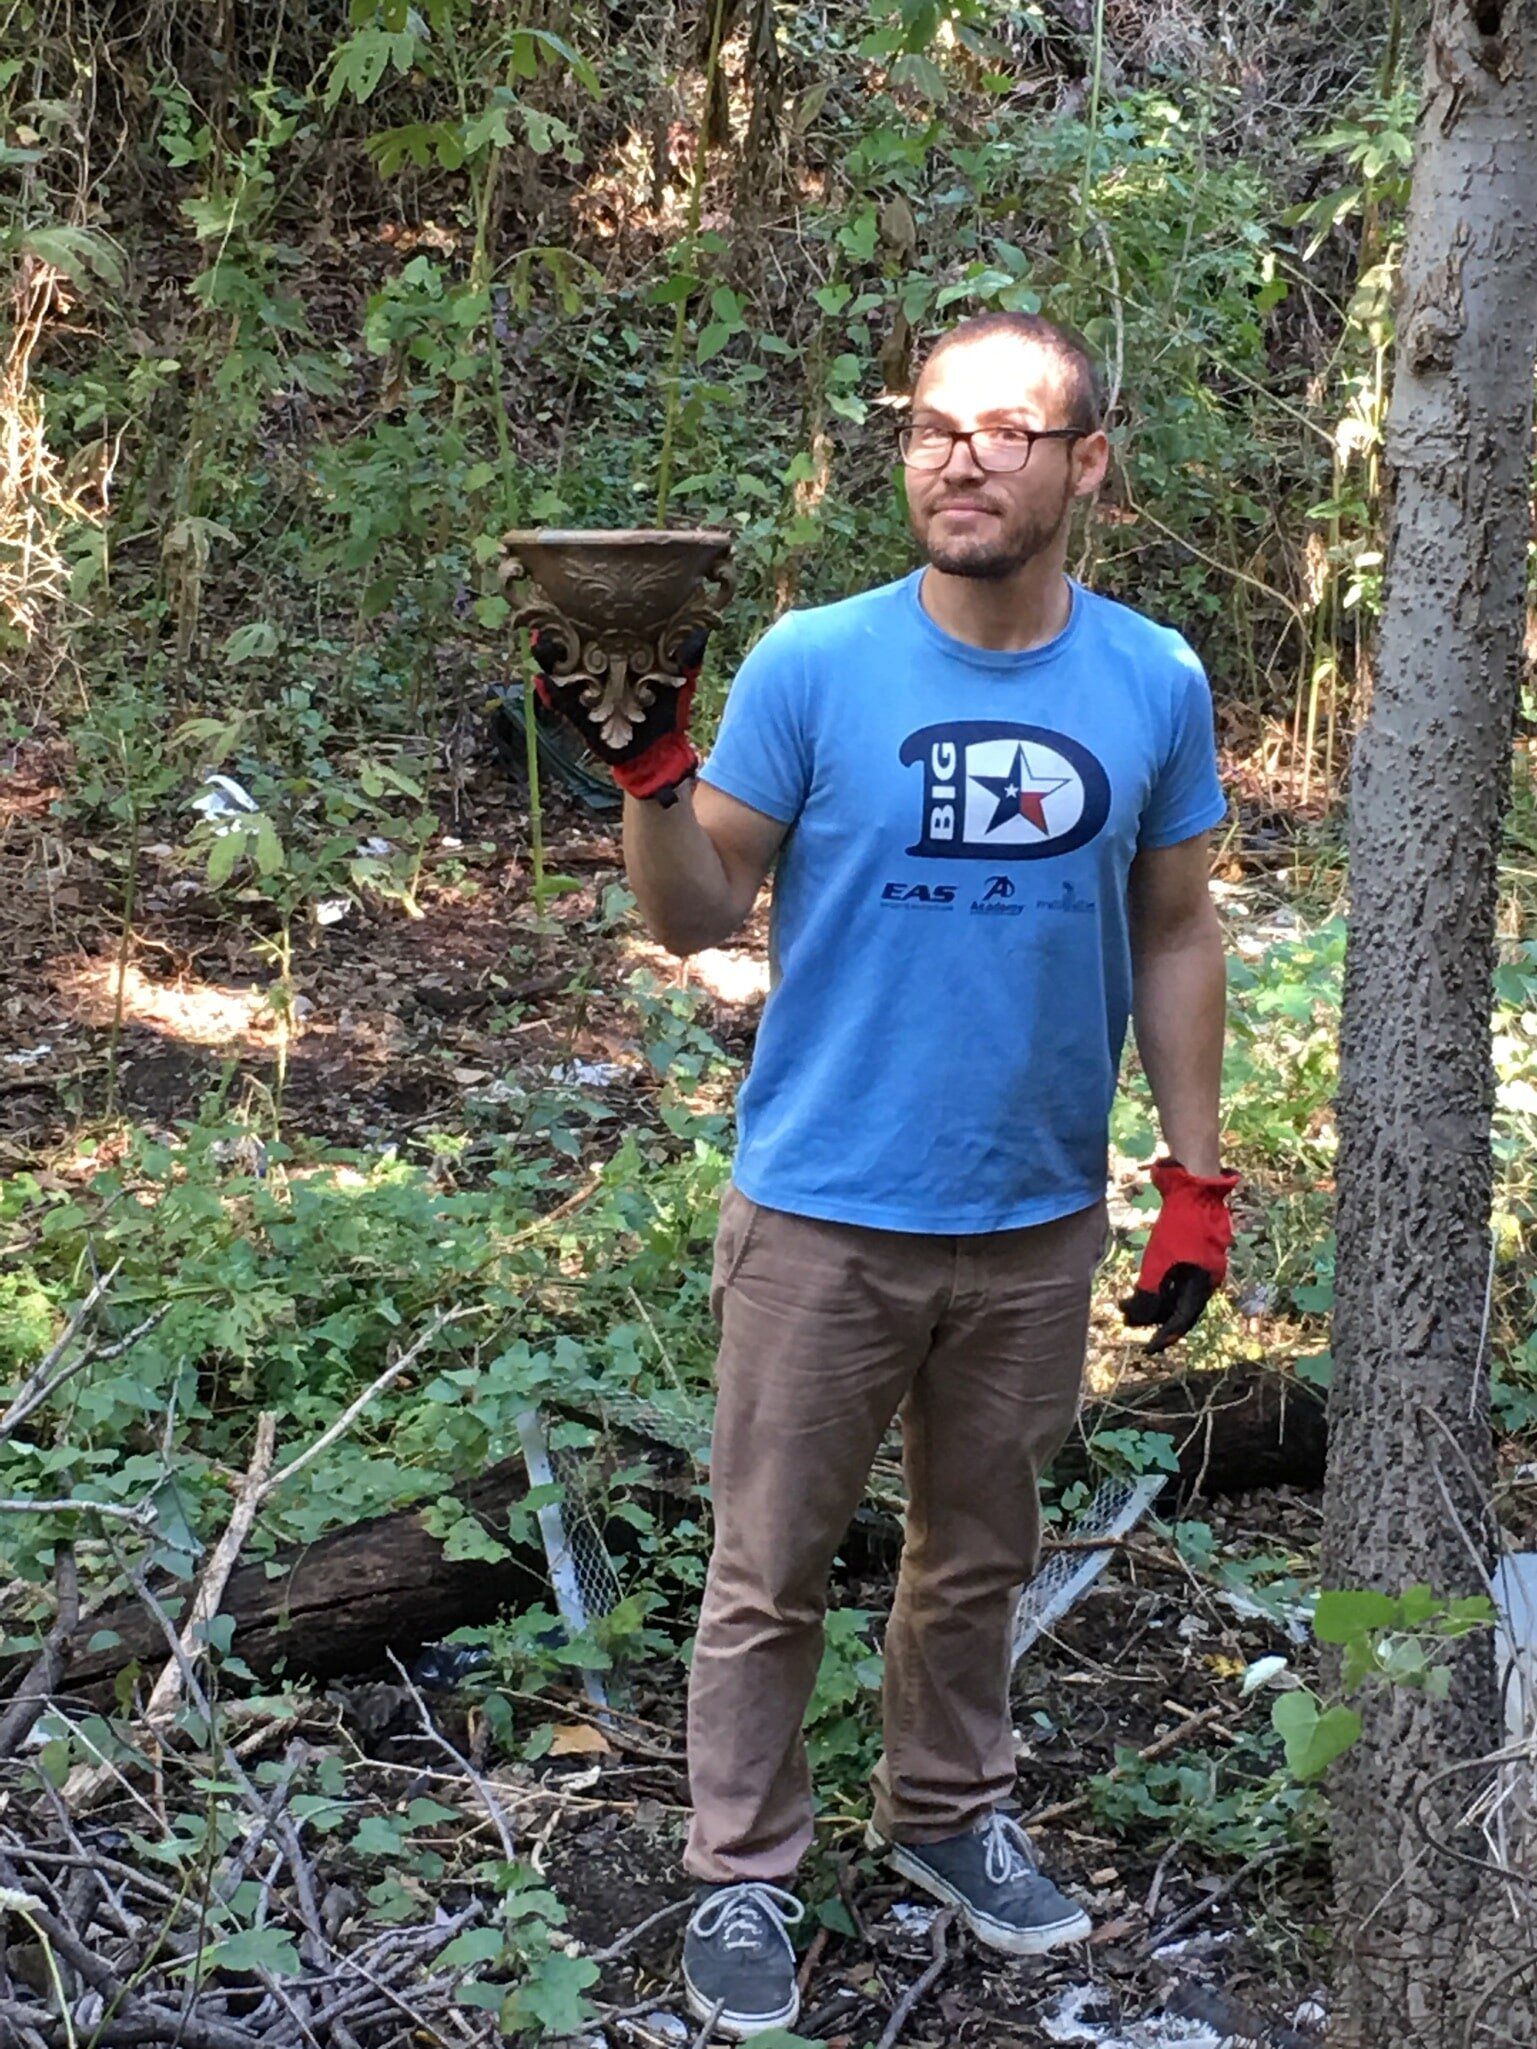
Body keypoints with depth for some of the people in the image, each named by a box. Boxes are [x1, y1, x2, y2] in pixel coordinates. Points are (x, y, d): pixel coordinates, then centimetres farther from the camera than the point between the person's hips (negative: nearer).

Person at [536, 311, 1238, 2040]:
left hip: (1039, 1220, 3)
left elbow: (1171, 938, 7)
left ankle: (946, 1810, 40)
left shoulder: (1153, 685, -2)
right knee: (771, 1574, 7)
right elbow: (699, 914, -5)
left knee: (979, 1555, 19)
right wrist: (649, 777, -25)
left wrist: (1198, 1178, 5)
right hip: (825, 1210, -2)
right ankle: (742, 1870, 24)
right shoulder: (813, 666, -9)